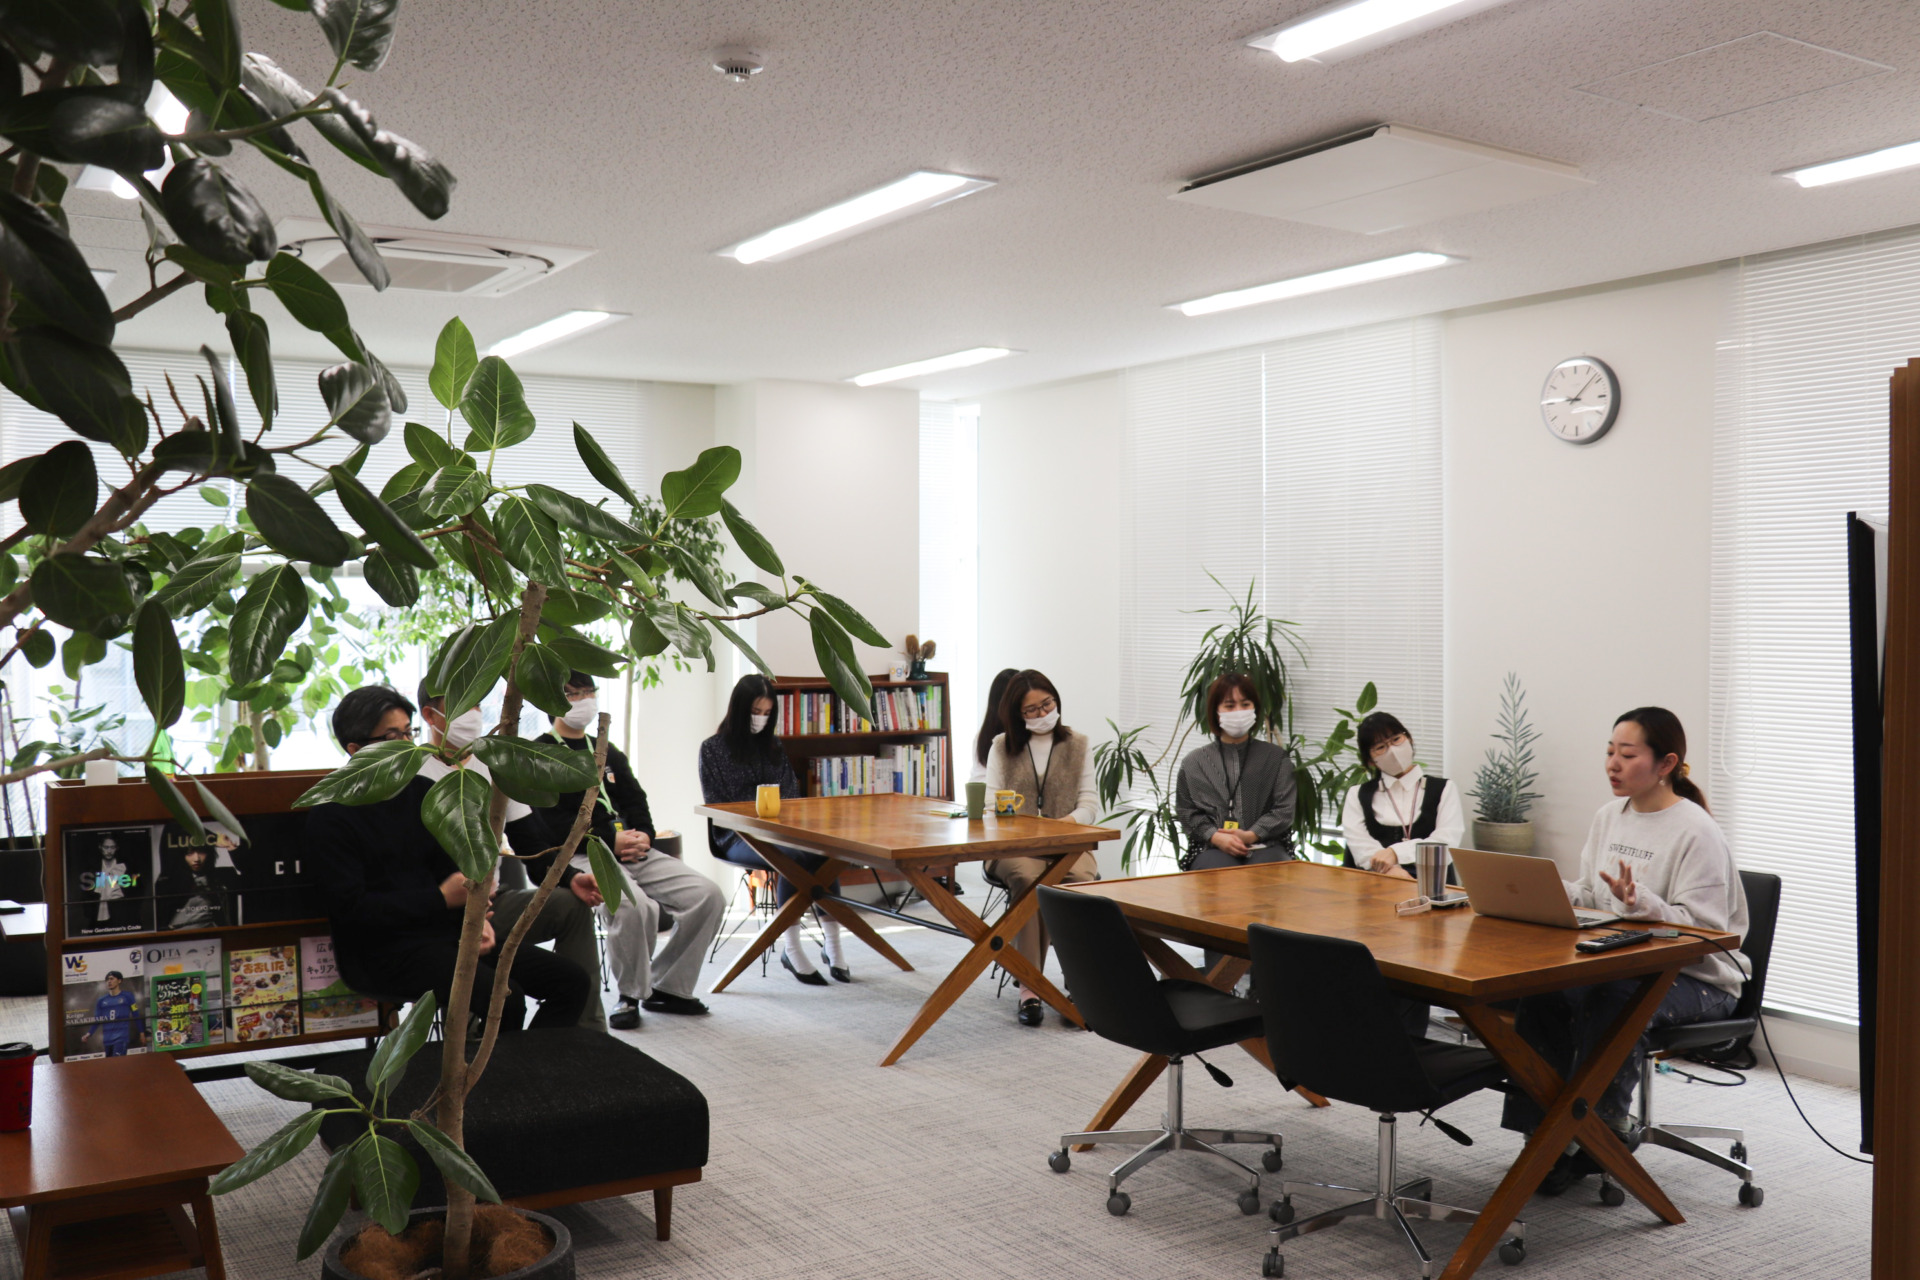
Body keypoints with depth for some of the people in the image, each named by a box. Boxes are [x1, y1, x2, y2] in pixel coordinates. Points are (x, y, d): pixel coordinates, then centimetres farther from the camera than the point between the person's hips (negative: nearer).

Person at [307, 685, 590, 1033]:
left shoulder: (425, 792, 13)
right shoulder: (330, 817, -6)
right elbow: (352, 909, -13)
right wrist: (441, 899, -18)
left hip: (446, 932, 7)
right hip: (384, 950, -7)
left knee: (573, 981, -6)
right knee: (504, 997, -31)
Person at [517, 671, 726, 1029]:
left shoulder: (607, 752, 24)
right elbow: (552, 823, -10)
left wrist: (642, 836, -5)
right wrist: (610, 840, -17)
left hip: (634, 852, 7)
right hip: (580, 859, -7)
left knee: (708, 896, -11)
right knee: (634, 903, -36)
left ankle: (667, 987, 5)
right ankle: (631, 996, -11)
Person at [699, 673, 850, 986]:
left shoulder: (773, 746, 17)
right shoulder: (713, 749, 6)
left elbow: (791, 794, 18)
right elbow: (715, 805, 0)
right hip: (735, 837, -4)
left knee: (824, 852, -30)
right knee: (792, 858, -35)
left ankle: (833, 945, -25)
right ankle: (791, 950, -26)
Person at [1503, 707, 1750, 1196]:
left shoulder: (1697, 832, -13)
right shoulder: (1609, 816, 11)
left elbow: (1700, 927, -19)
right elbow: (1589, 897, 16)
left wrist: (1640, 901, -34)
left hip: (1697, 976, -7)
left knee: (1615, 996, -36)